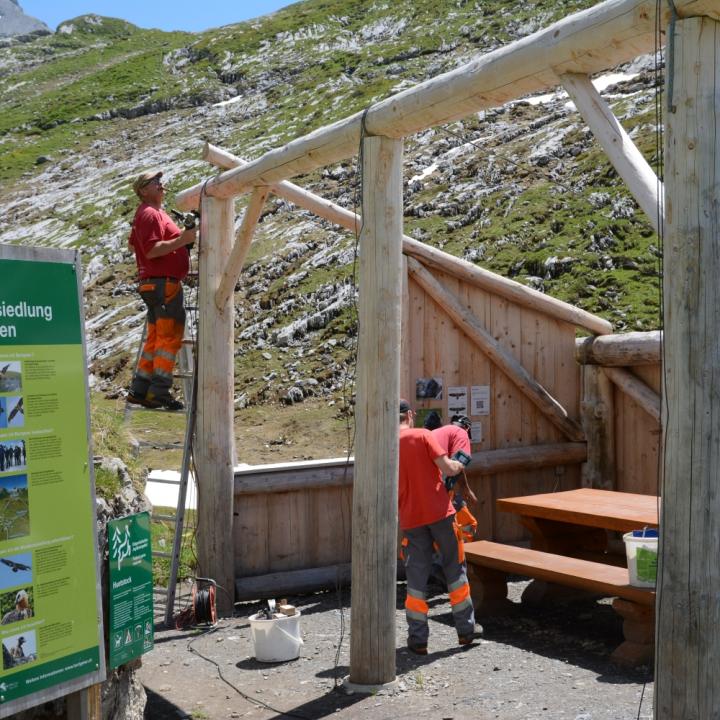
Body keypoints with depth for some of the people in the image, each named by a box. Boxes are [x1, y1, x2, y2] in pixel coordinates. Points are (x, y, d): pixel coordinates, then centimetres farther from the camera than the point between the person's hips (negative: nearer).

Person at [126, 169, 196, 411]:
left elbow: (133, 243, 32)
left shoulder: (150, 212, 22)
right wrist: (181, 240, -25)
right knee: (170, 337, -9)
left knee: (156, 338, 12)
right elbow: (152, 250, -21)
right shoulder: (150, 214, -11)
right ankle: (159, 391, -10)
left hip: (152, 282, 11)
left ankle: (140, 390, 13)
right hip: (164, 282, -11)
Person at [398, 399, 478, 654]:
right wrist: (458, 465, 9)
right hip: (439, 513, -2)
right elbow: (447, 468, -12)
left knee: (416, 578, 9)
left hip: (411, 520, 2)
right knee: (455, 569, 12)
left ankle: (418, 640, 10)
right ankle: (466, 629, 18)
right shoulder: (423, 435, -6)